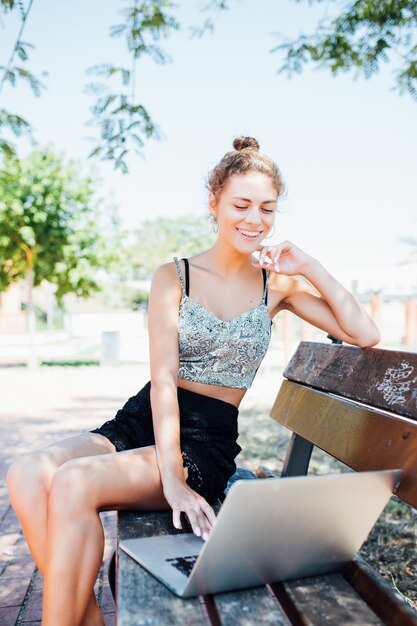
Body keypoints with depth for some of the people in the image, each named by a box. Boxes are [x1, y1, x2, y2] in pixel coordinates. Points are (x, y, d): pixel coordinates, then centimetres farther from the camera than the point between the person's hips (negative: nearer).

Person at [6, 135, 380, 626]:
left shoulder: (278, 284, 7)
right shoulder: (174, 276, 3)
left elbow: (365, 336, 1)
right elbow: (163, 379, -8)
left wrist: (311, 268, -7)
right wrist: (171, 477, -19)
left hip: (209, 440, -1)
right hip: (143, 421, 2)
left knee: (75, 484, -28)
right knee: (29, 475, -27)